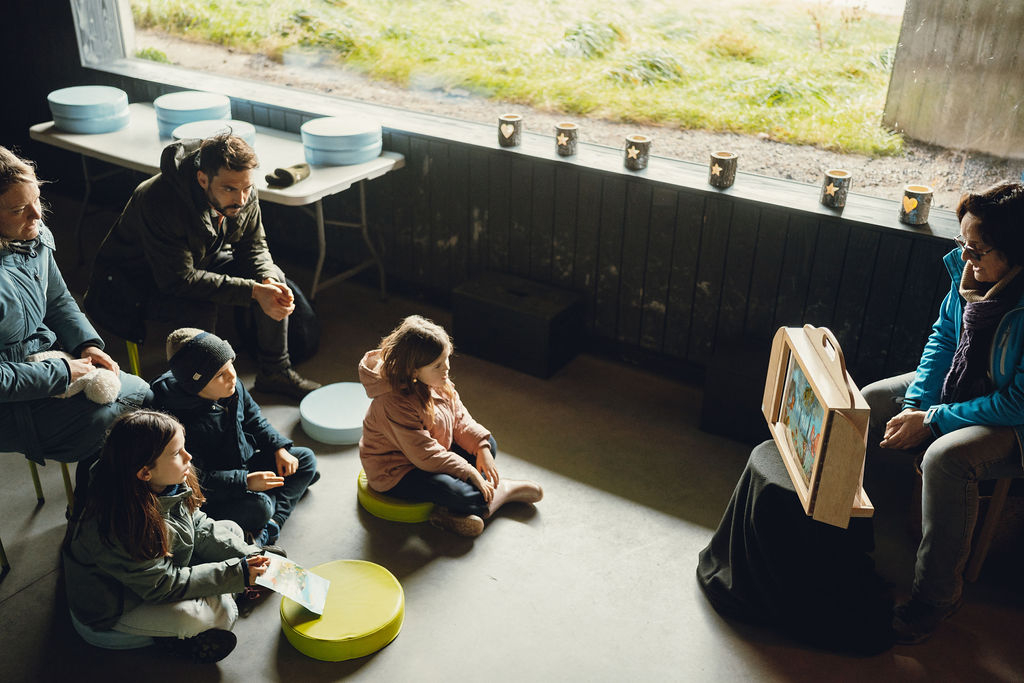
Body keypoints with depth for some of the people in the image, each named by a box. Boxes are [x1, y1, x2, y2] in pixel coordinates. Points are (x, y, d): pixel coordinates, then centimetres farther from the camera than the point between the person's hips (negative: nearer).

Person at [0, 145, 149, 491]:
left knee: (140, 393, 6)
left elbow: (59, 300, 13)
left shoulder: (35, 236, -4)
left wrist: (87, 344, -2)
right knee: (104, 421, -21)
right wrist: (63, 373, -20)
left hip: (49, 362, 9)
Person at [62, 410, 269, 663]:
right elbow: (165, 585, -30)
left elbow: (199, 526, -1)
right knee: (221, 611, -30)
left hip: (165, 566, 8)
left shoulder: (169, 484, -15)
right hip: (115, 608, -8)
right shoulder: (117, 529, -37)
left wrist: (247, 557, -13)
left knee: (231, 530, 3)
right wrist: (237, 573, -28)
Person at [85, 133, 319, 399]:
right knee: (199, 311, -34)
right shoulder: (161, 202, -37)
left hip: (202, 261, 7)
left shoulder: (244, 196, -17)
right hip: (137, 277, -6)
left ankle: (275, 372, 3)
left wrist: (269, 282, -27)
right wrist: (253, 291, -40)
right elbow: (179, 279, -36)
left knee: (273, 277, -11)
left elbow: (253, 246, -3)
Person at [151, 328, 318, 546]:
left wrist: (279, 448, 0)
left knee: (306, 458, 4)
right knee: (259, 506, -35)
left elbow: (253, 418, 10)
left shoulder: (232, 385, -9)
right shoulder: (185, 424, -32)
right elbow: (196, 479, -27)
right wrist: (245, 482, -29)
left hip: (244, 464, 9)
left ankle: (270, 528, -12)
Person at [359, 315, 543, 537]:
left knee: (489, 444, 6)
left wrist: (482, 447, -10)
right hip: (397, 473, -10)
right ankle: (503, 490, 2)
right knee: (459, 494, -31)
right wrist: (471, 473, -26)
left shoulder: (437, 382, -8)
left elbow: (459, 417, 4)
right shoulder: (394, 404, -34)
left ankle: (454, 513, -11)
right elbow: (426, 455, -30)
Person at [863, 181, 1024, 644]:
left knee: (946, 457, -33)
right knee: (867, 403, -1)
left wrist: (932, 420, -23)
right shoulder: (966, 269, -12)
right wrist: (914, 405, -9)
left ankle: (936, 594, -14)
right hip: (958, 383, 8)